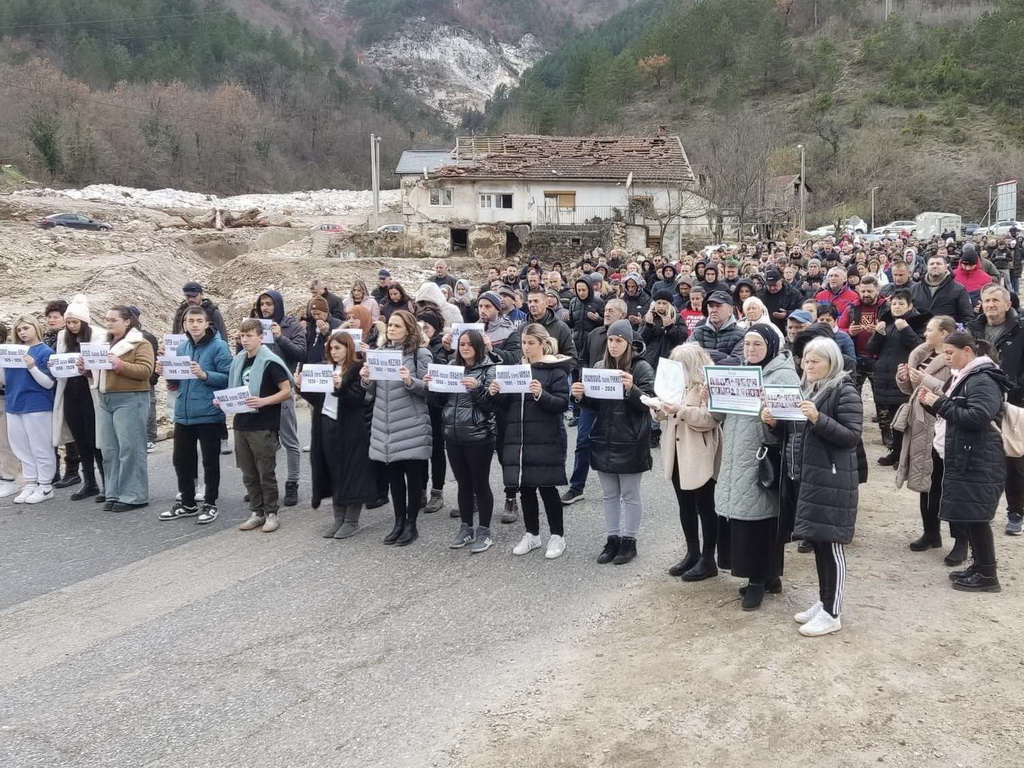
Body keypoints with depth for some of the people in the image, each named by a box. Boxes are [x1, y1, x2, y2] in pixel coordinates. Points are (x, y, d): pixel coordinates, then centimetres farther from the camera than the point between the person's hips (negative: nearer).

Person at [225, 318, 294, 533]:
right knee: (249, 474, 12)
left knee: (266, 473, 2)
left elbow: (286, 391, -13)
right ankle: (256, 512, 22)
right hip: (242, 424, 7)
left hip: (264, 427, -7)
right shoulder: (238, 361, 10)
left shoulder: (269, 362, -11)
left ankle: (271, 513, 13)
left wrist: (263, 401, -24)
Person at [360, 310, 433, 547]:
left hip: (412, 425, -5)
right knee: (394, 474, 11)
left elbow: (428, 388, -8)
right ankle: (399, 522, 22)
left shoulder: (420, 354, -4)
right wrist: (367, 380, -4)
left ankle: (411, 524, 13)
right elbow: (375, 392, 15)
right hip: (386, 424, 6)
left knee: (413, 474, 3)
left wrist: (410, 381, -24)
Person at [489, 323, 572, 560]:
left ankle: (557, 536, 13)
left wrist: (541, 395, -27)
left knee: (547, 487, -1)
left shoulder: (555, 370, -4)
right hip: (517, 438, 6)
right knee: (525, 487, 10)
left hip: (545, 440, -6)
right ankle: (532, 534, 23)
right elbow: (507, 405, 16)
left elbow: (562, 404, -12)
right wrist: (496, 394, -5)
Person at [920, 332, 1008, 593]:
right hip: (963, 458, 10)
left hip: (978, 462, -10)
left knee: (976, 516, -5)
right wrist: (932, 403, 4)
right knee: (967, 515, 13)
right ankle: (979, 566, 23)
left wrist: (940, 403, -21)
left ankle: (988, 575, 2)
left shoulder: (982, 380, -15)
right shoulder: (962, 378, 15)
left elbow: (977, 417, -27)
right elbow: (953, 414, 22)